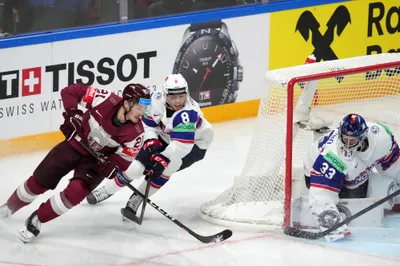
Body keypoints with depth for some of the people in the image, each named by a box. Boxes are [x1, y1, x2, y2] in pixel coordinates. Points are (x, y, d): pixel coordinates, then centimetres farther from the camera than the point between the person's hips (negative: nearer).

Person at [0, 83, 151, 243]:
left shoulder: (135, 132, -23)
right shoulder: (105, 100, -28)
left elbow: (125, 157, -12)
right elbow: (70, 91, -15)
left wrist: (114, 165, -32)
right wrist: (72, 113, -23)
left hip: (97, 160, 0)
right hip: (76, 143, 0)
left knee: (76, 191, -24)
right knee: (39, 181, 7)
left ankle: (37, 219, -4)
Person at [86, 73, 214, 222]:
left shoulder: (188, 112, -38)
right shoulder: (157, 99, -23)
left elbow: (181, 144, -42)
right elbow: (148, 123, -6)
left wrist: (163, 159, -48)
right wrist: (151, 142, -22)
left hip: (194, 144, -5)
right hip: (165, 138, 5)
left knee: (164, 168, -30)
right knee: (137, 166, -1)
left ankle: (137, 199, -14)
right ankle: (106, 190, 22)